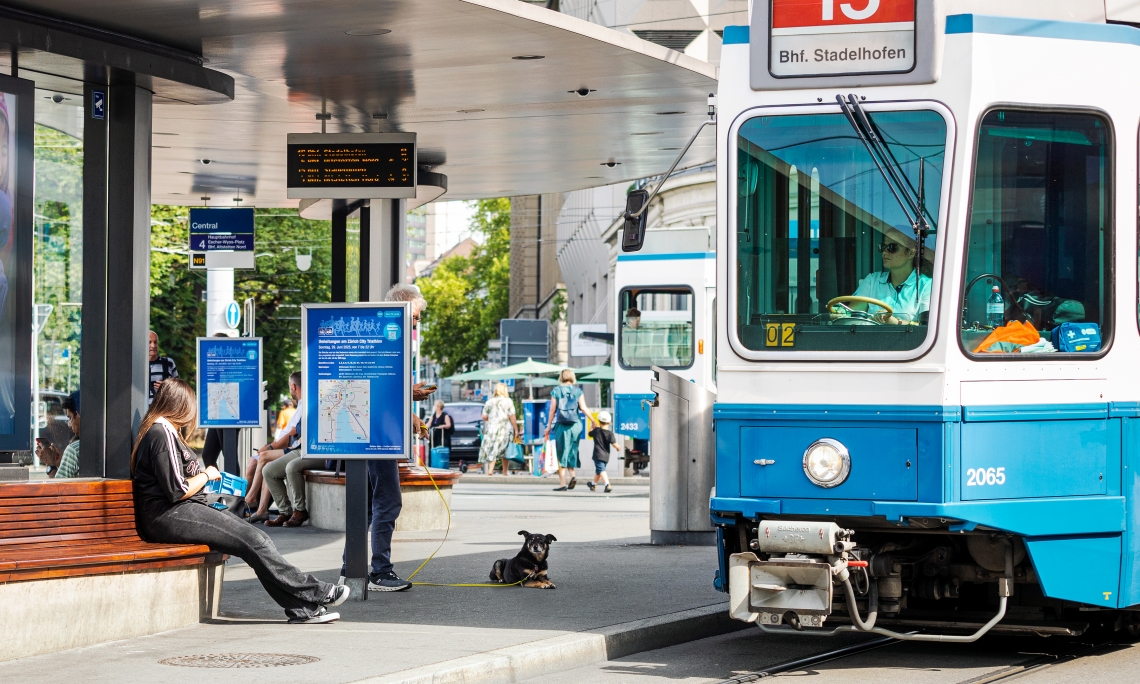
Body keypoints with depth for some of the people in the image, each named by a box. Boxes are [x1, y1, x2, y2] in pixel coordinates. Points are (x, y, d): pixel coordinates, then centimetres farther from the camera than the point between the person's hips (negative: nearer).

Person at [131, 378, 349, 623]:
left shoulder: (159, 431, 20)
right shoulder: (162, 434, -13)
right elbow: (177, 491, -18)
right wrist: (206, 475, -3)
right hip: (169, 518, -11)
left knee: (256, 538, -2)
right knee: (252, 540, -16)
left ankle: (303, 608, -8)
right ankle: (316, 594, -10)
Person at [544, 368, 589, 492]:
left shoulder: (556, 391, 0)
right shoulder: (577, 391, 2)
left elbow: (552, 409, 0)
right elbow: (583, 408, -2)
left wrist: (549, 426, 7)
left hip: (561, 425, -1)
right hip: (575, 425, 2)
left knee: (562, 454, 3)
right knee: (572, 452, 16)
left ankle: (562, 483, 0)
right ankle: (572, 475, -4)